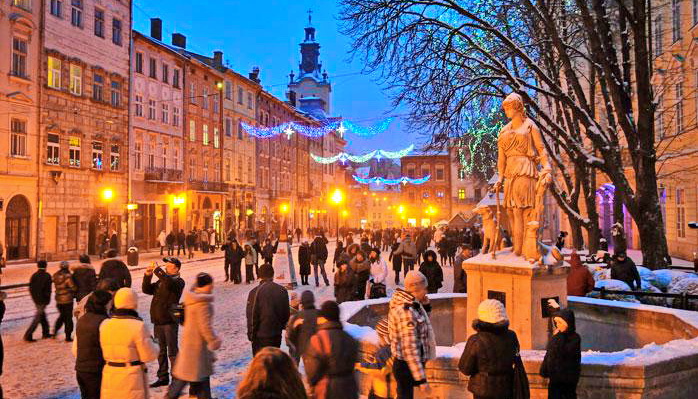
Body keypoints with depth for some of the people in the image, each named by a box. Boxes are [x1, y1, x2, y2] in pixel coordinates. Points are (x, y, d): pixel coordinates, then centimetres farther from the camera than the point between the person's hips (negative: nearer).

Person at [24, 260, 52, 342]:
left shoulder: (34, 275, 3)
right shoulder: (47, 276, -13)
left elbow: (31, 288, 5)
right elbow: (48, 289, -13)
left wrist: (34, 297, 14)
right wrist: (48, 300, -2)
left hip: (36, 299, 6)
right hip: (43, 300, -6)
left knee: (42, 315, 18)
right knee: (37, 318, -1)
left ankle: (45, 333, 25)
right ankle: (28, 335, -4)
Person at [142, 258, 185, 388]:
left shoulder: (178, 281, -8)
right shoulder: (161, 281, 16)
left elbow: (169, 282, -30)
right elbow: (146, 290, 11)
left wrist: (157, 270, -24)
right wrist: (147, 276, -3)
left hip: (170, 321, -8)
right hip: (158, 321, 8)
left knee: (172, 351, -2)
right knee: (160, 351, 15)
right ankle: (163, 377, 27)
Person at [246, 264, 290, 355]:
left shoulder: (255, 292, -15)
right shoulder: (282, 290, -1)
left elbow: (252, 316, -12)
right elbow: (287, 313, 7)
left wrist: (251, 334, -1)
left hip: (261, 335, -4)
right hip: (277, 334, 4)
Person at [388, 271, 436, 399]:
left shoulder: (413, 304, 2)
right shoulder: (405, 311, -26)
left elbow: (420, 327, 19)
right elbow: (410, 349, -27)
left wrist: (426, 306, 2)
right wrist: (421, 379, -26)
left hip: (406, 365, 9)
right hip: (407, 366, -9)